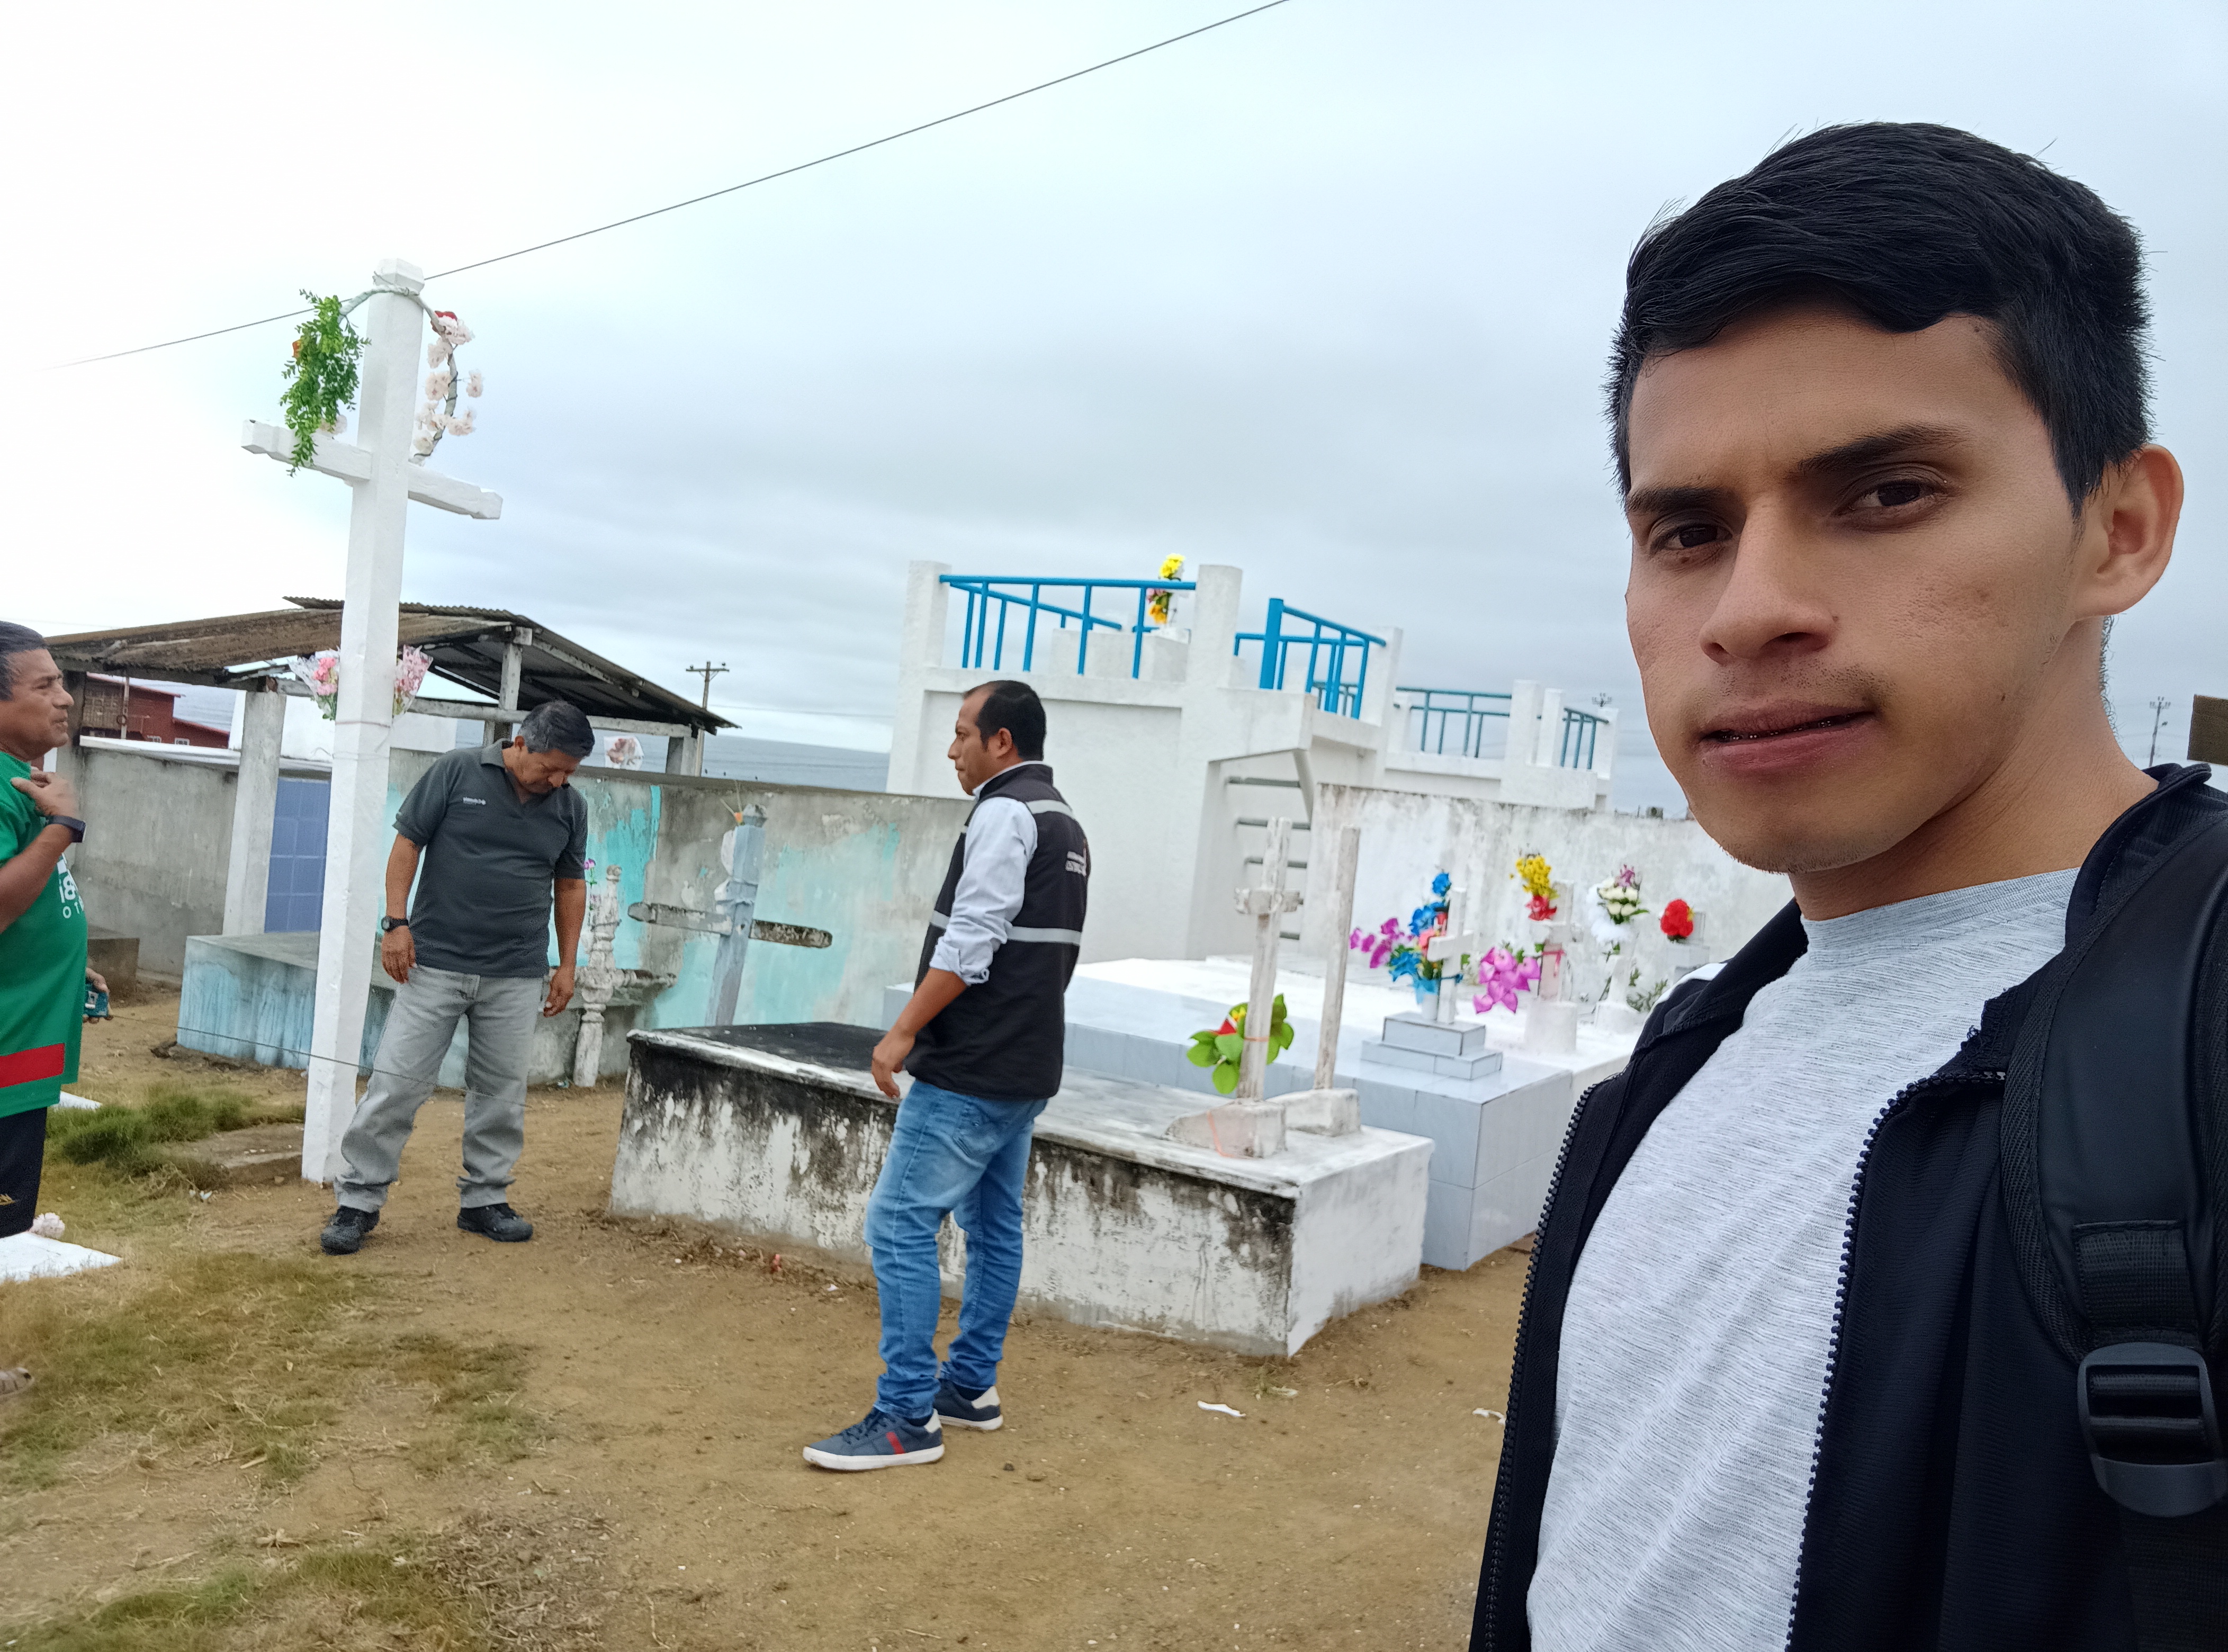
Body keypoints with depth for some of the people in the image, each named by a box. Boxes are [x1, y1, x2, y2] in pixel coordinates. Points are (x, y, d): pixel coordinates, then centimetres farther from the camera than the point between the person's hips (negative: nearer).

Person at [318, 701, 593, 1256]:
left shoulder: (570, 807, 5)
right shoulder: (456, 772, -5)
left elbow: (571, 885, 13)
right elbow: (407, 844, -1)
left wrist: (568, 965, 10)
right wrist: (397, 923, -8)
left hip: (516, 978, 3)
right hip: (435, 962, -3)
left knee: (501, 1093, 9)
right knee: (396, 1084, -1)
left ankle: (484, 1200, 22)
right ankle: (359, 1201, 11)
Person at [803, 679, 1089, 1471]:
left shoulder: (1004, 814, -12)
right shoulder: (1065, 824, 17)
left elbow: (971, 943, -21)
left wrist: (903, 1032, -16)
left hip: (970, 1069, -10)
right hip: (1026, 1066, 10)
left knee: (900, 1225, -7)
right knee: (994, 1225, 15)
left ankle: (909, 1416, -4)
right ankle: (971, 1387, 25)